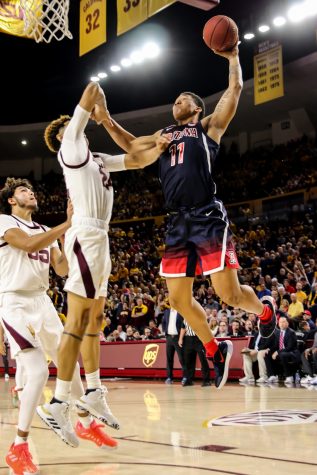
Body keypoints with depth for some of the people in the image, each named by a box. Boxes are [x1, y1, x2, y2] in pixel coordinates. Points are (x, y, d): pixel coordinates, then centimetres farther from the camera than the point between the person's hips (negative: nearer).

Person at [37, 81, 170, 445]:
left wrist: (159, 147, 7)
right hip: (86, 235, -10)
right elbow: (91, 90, 1)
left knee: (94, 319, 12)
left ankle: (93, 393, 20)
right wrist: (100, 106, 21)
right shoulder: (71, 144, 2)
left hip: (98, 237, 10)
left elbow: (138, 160, 24)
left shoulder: (97, 159, 25)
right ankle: (58, 405, -13)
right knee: (78, 321, -13)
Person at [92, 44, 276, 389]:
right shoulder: (164, 135, 25)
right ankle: (216, 351, 24)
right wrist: (106, 121, 24)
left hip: (208, 219, -6)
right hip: (177, 225, 6)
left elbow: (235, 89, 3)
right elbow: (131, 146, 34)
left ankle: (264, 309, 24)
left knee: (229, 294, -10)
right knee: (178, 299, 5)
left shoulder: (208, 126, 11)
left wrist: (233, 57, 9)